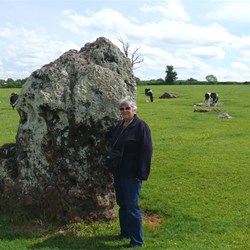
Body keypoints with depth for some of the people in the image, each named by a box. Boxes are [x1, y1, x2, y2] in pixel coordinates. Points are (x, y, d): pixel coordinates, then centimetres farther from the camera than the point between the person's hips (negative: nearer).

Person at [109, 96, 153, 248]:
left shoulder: (141, 126, -11)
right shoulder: (118, 127, 12)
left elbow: (146, 151, -15)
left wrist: (141, 174, -18)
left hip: (132, 174, -7)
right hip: (119, 173, 8)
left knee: (132, 206, -4)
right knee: (122, 204, 16)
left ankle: (137, 241, 6)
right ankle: (125, 232, 32)